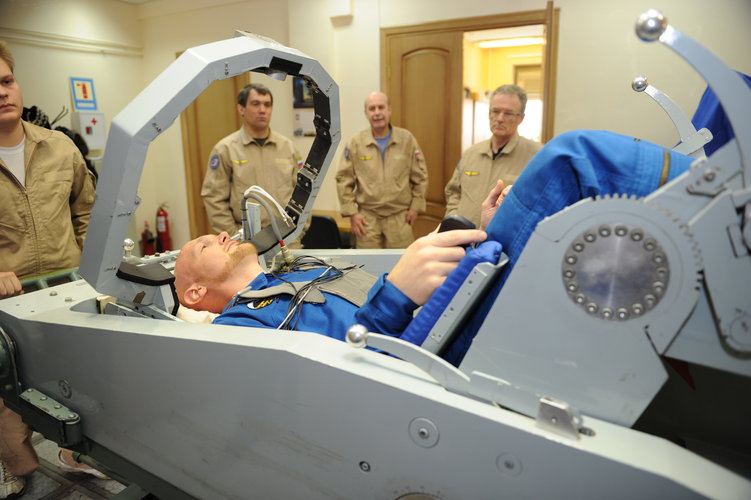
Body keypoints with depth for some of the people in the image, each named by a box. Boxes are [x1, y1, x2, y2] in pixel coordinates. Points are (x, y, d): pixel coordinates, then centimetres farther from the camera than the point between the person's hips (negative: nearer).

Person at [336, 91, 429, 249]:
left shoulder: (407, 139, 1)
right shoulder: (355, 143, 0)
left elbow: (420, 176, 7)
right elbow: (343, 180, 2)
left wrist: (416, 206, 3)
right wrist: (352, 212, -3)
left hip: (400, 217, 1)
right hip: (368, 217, 0)